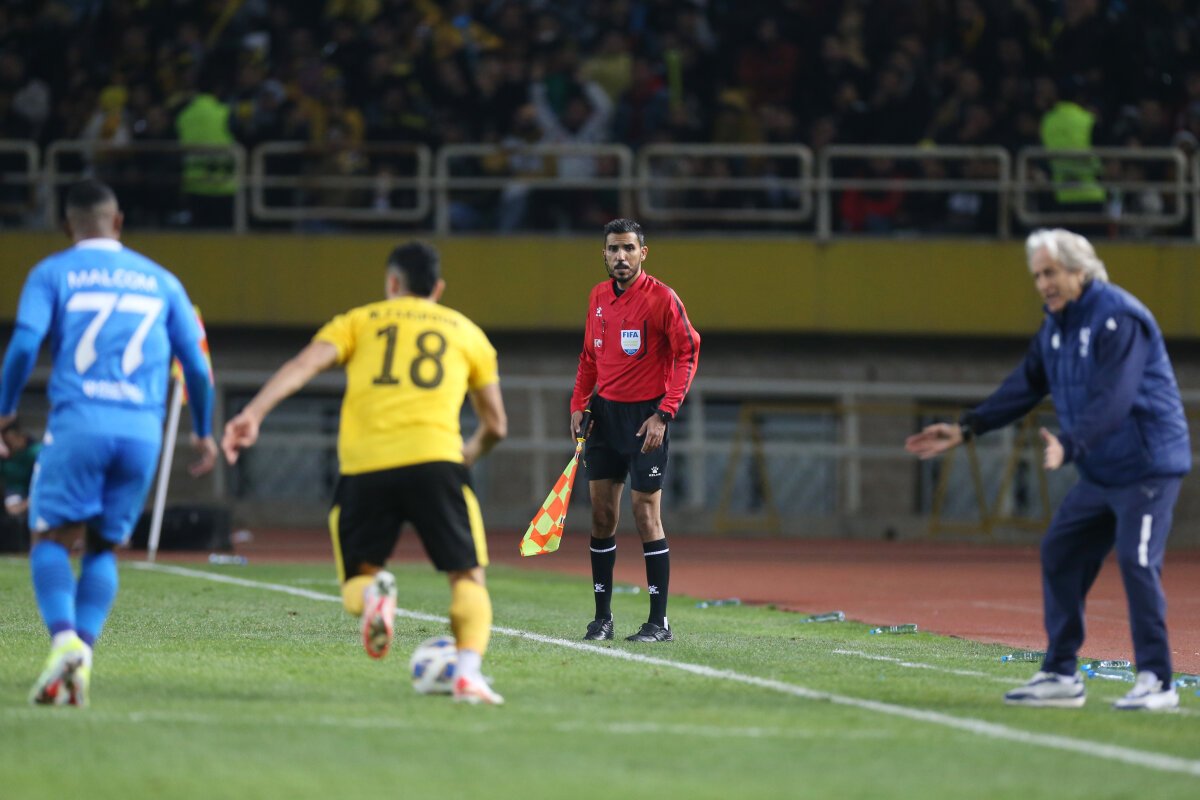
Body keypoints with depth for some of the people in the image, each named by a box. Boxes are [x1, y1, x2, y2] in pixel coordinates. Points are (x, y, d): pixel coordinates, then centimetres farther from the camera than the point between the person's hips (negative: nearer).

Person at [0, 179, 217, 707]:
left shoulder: (52, 274, 8)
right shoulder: (160, 281, 17)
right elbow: (197, 364, 15)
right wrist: (203, 432, 27)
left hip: (79, 423, -3)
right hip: (142, 430, 3)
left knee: (52, 538, 2)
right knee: (103, 547, 13)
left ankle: (65, 640, -24)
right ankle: (83, 655, -4)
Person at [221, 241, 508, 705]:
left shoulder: (360, 321, 21)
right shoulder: (466, 332, 23)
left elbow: (306, 363, 2)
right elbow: (495, 424, 25)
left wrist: (254, 414, -9)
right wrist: (471, 453, 47)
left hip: (363, 465, 1)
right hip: (433, 458, -1)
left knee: (357, 580, 15)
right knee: (468, 578, 10)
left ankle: (371, 595, -23)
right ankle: (469, 673, -15)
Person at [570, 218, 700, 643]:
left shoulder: (661, 298, -11)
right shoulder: (598, 297, 9)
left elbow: (687, 354, -12)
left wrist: (664, 415, -18)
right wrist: (579, 404, 7)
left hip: (645, 415, -6)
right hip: (605, 412, 6)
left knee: (646, 515, -6)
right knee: (601, 513, 5)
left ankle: (659, 622, 0)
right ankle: (602, 617, 12)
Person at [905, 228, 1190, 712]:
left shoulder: (1117, 319, -19)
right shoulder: (1056, 326, 9)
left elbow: (1112, 400, -29)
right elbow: (1025, 387, 15)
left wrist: (1069, 445, -41)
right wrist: (965, 430, 9)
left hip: (1148, 463, -9)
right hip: (1099, 471, 9)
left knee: (1137, 562, -15)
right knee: (1060, 555, 6)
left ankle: (1156, 682, -10)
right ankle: (1061, 677, 10)